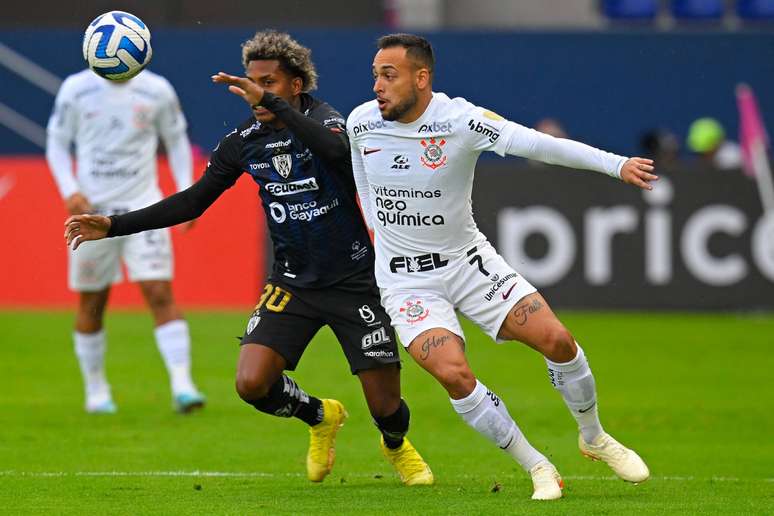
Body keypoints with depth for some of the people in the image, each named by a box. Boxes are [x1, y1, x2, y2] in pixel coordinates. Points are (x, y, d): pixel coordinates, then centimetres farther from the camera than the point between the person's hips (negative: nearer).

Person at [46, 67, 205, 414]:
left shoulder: (157, 90, -1)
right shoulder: (76, 89, -2)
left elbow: (177, 140, 12)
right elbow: (56, 142, 6)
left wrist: (186, 192, 2)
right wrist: (70, 191, -8)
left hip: (143, 206, -1)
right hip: (92, 208, 1)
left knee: (160, 294, -13)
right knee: (92, 303, 8)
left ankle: (182, 385, -17)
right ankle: (95, 389, 24)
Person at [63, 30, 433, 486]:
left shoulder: (322, 118, -14)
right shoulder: (244, 142, -1)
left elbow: (338, 148, -39)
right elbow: (193, 202, 6)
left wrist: (272, 104, -42)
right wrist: (113, 226, 0)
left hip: (354, 282, -4)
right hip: (293, 285, 4)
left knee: (386, 407, -3)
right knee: (252, 384, -16)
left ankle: (397, 446, 37)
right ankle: (321, 417, 17)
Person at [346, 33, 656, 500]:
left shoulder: (460, 120, -19)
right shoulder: (361, 123, -8)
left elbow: (536, 143, -30)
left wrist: (616, 164, -40)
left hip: (468, 261, 0)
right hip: (406, 281, 1)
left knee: (556, 340, -10)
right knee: (454, 374, -22)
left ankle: (595, 439, 19)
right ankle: (537, 468, -5)